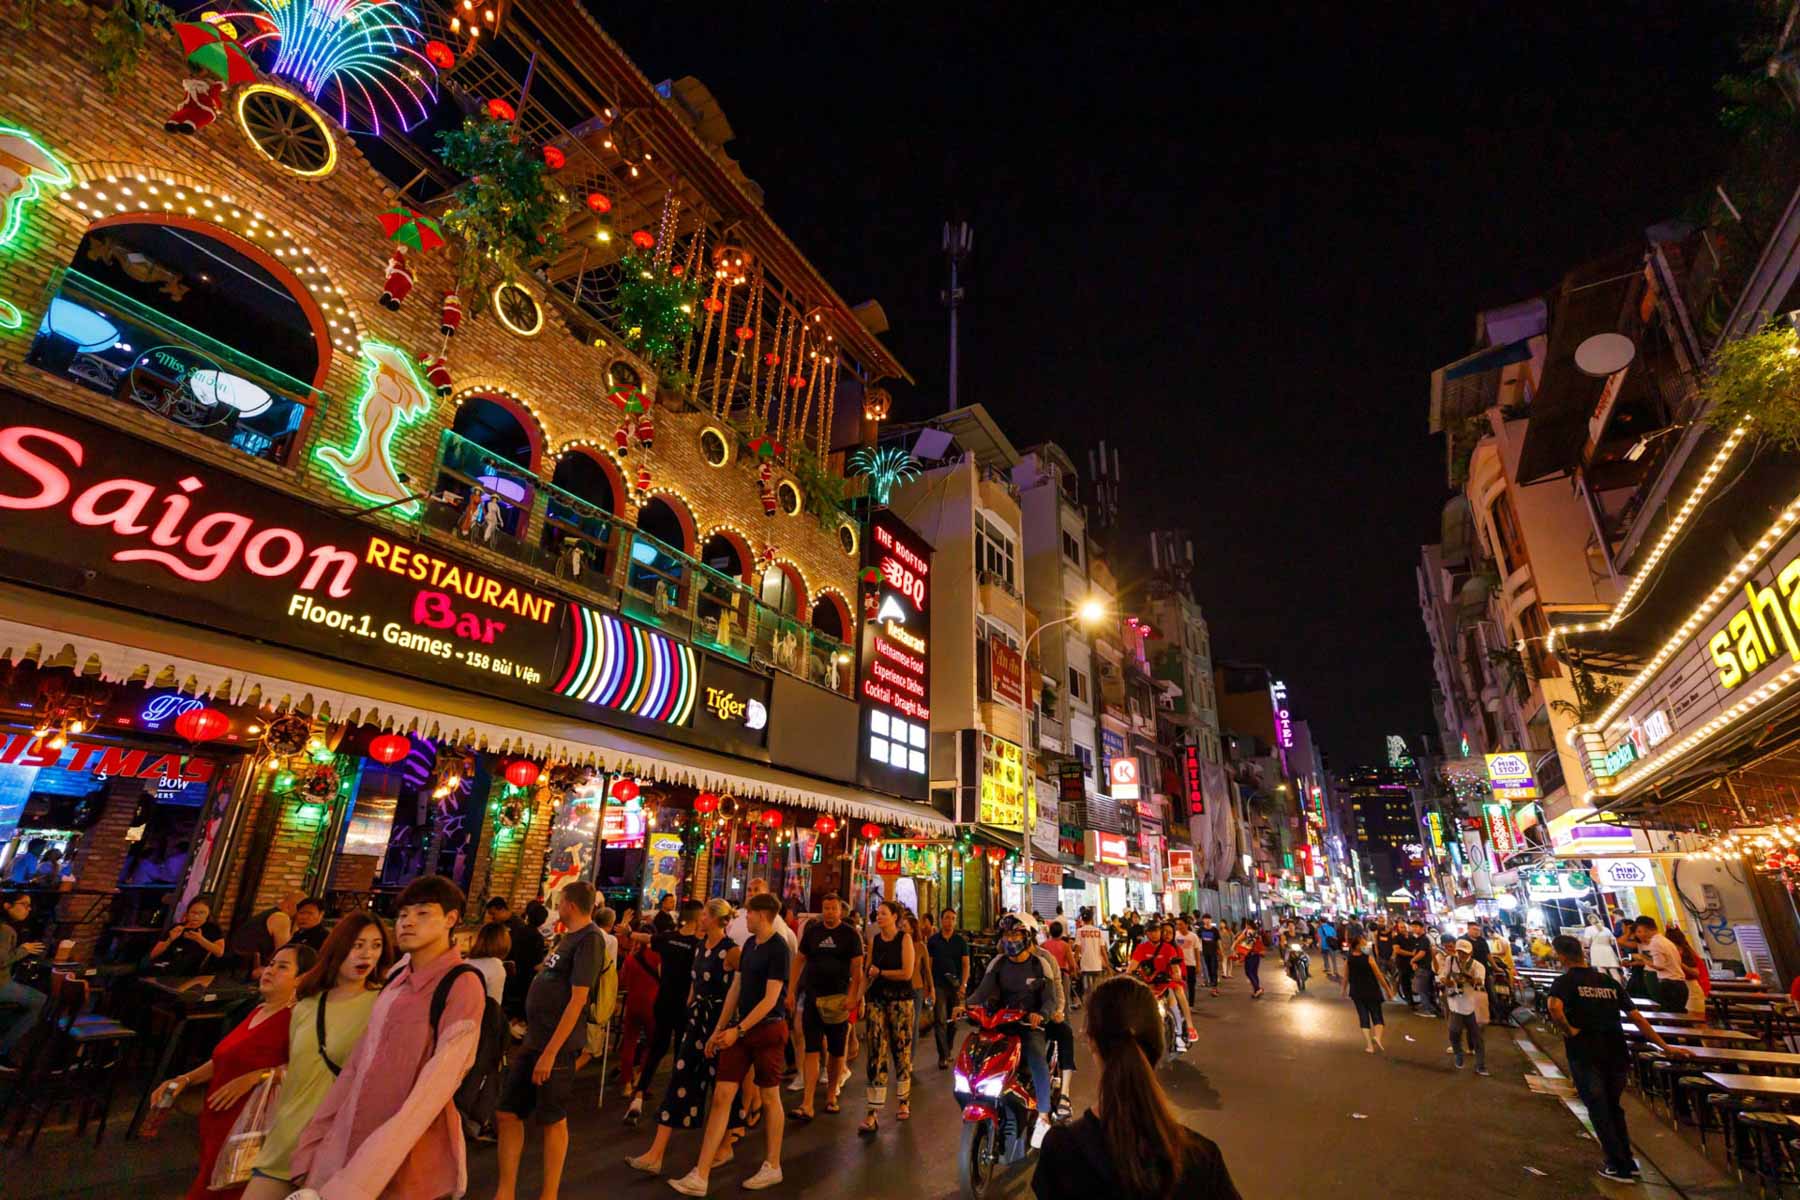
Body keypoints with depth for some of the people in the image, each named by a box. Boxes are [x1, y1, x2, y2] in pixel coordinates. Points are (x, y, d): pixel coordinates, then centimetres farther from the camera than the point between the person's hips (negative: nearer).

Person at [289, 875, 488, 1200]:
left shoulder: (462, 984, -18)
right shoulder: (396, 977, 7)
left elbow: (436, 1085, -22)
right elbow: (358, 1062, 11)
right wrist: (313, 1140, 7)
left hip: (408, 1151, -6)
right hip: (348, 1137, 6)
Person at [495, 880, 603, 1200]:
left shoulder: (589, 939, -19)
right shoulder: (567, 936, 12)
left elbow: (577, 999, -23)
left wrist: (550, 1052, -22)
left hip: (557, 1044, -9)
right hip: (533, 1038, 9)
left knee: (553, 1121, 6)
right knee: (508, 1114, 12)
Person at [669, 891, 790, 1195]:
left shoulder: (779, 948, -17)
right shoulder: (750, 945, 8)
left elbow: (771, 999, -19)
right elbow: (735, 988, 12)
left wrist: (738, 1030, -20)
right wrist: (719, 1030, 11)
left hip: (767, 1029, -7)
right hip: (741, 1029, 7)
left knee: (770, 1096, 8)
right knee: (721, 1095, 3)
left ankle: (772, 1167, 26)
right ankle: (700, 1177, 8)